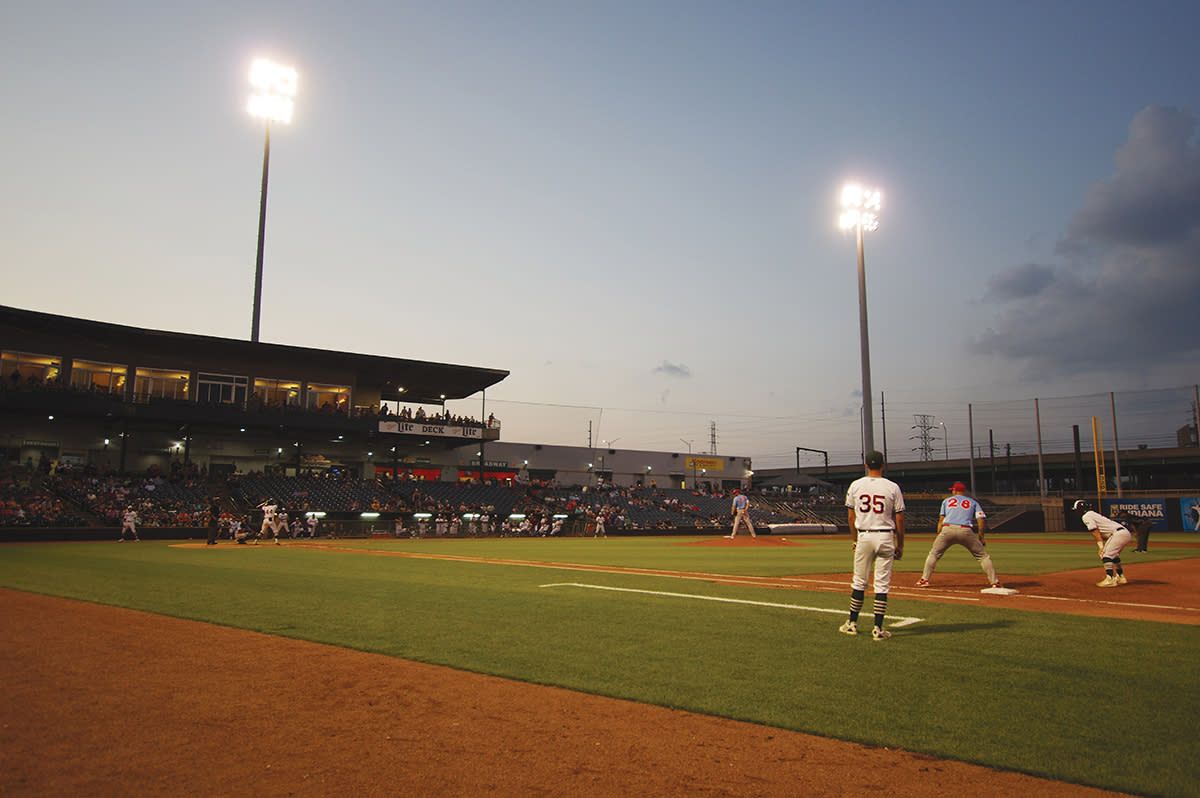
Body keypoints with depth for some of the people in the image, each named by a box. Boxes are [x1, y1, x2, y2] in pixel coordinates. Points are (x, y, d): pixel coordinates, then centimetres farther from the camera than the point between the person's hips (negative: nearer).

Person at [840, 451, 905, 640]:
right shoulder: (892, 487, -3)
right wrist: (900, 546, 7)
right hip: (885, 537, -1)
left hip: (863, 536, 1)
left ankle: (852, 623, 18)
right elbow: (899, 519, -2)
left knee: (859, 582, 11)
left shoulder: (855, 485, 2)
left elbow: (851, 517, 6)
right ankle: (878, 628, 3)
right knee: (882, 585, 3)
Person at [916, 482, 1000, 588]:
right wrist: (981, 537, 11)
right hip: (966, 531, 0)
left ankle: (924, 579, 7)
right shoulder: (973, 502, 22)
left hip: (947, 529, 0)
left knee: (933, 554, 14)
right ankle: (994, 582, 5)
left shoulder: (946, 500, 23)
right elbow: (981, 519, 7)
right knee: (983, 555, 12)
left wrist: (938, 535, 15)